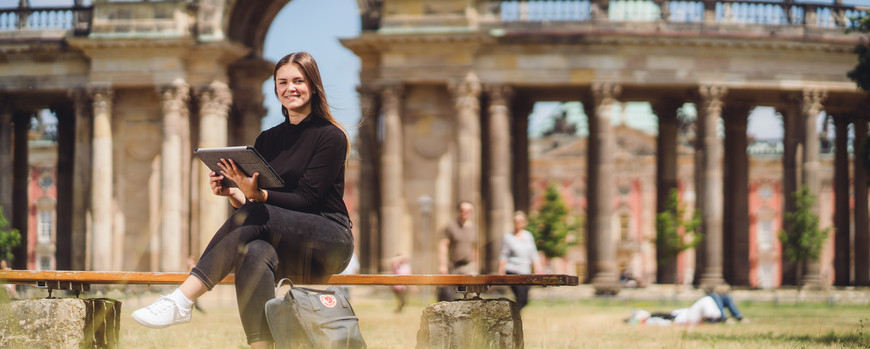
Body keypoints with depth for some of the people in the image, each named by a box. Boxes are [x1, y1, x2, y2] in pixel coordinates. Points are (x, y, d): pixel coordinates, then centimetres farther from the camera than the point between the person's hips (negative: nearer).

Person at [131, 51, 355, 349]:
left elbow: (305, 199, -13)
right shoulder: (267, 140, 15)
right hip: (286, 247, 4)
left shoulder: (331, 137, -3)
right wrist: (232, 193, -11)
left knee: (252, 217, -30)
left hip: (330, 241, -4)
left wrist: (256, 195, -27)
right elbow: (248, 203, 12)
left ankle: (181, 302, -35)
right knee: (255, 253, -34)